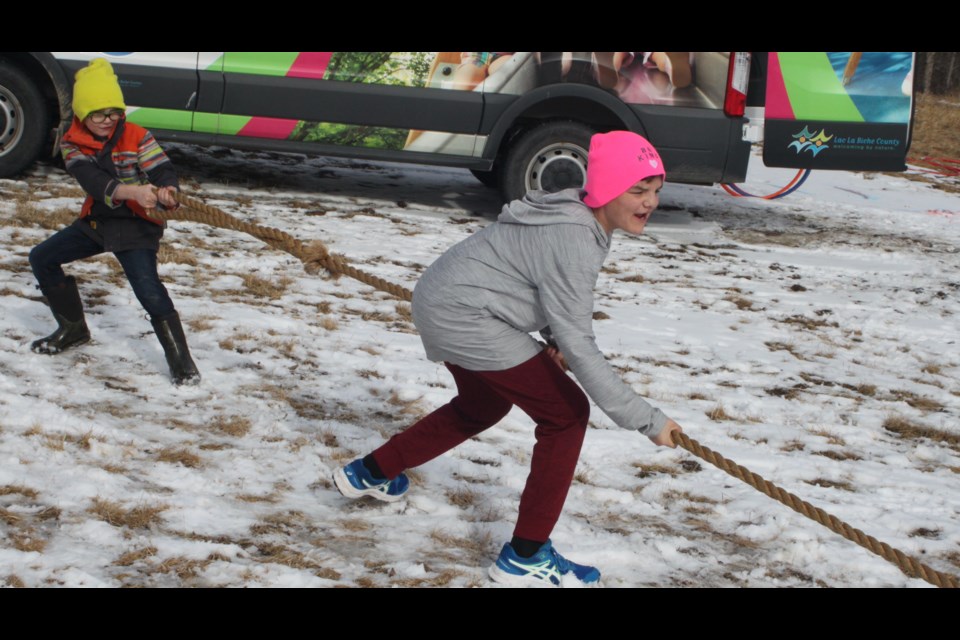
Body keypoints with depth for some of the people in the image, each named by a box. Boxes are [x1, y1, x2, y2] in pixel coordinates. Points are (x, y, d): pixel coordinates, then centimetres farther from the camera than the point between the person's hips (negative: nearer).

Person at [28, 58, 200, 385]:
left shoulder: (138, 138, -13)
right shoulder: (72, 144, -8)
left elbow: (163, 171, -19)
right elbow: (92, 180, -26)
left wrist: (165, 192, -46)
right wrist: (133, 191, -44)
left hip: (136, 225, -6)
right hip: (96, 221, 6)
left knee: (149, 290, -23)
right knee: (42, 258, 9)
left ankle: (181, 361, -17)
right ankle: (73, 328, 26)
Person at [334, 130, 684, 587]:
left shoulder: (577, 214, 3)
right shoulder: (573, 240, -26)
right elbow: (579, 346, -25)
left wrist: (555, 338, 4)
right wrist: (645, 420, -22)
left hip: (441, 302, 10)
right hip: (464, 318, -10)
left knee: (483, 406, 31)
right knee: (566, 413, -6)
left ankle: (370, 473, 45)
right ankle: (525, 558, -1)